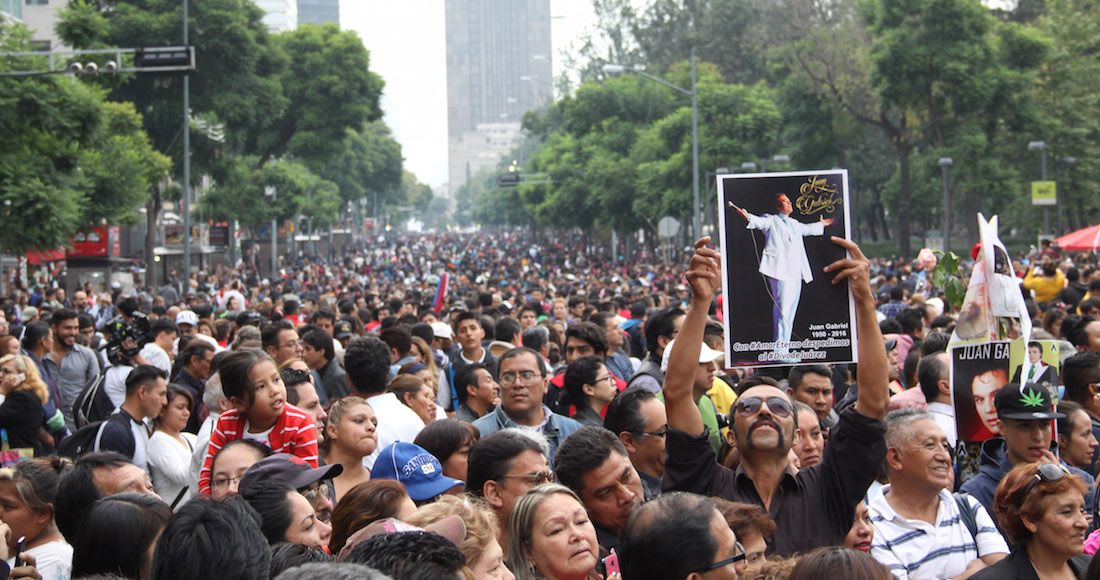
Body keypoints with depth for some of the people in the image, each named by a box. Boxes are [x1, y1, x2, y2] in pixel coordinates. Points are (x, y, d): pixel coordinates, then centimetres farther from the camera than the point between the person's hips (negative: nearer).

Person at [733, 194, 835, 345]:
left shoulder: (794, 223, 25)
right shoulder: (771, 220, 3)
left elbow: (807, 229, 46)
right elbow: (760, 222, -18)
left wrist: (821, 224, 61)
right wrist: (748, 217, -40)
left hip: (796, 273, 8)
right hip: (780, 270, -8)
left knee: (791, 310, 8)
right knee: (782, 308, -16)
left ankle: (784, 348, 13)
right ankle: (779, 348, -16)